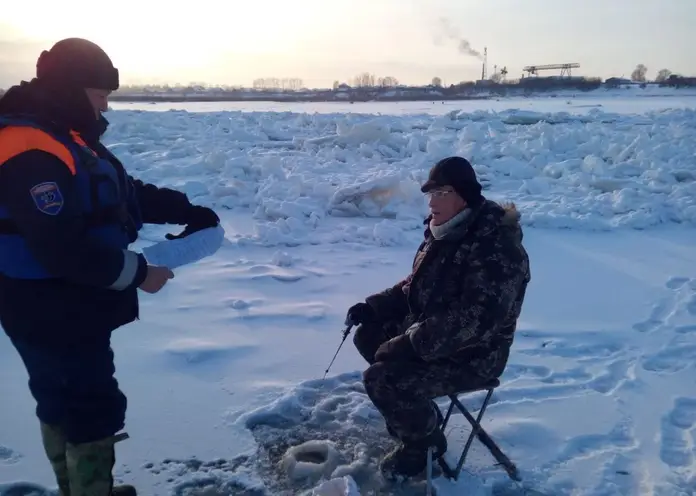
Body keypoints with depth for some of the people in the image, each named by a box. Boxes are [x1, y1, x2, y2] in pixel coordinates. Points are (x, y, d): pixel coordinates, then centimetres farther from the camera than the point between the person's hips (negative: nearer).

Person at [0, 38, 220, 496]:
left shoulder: (66, 137, 11)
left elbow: (126, 192, 15)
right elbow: (63, 247, -31)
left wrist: (188, 211, 7)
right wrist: (136, 273, -21)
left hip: (72, 304, 10)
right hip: (51, 313, -10)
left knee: (64, 402, 21)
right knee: (93, 407, 1)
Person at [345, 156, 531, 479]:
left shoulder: (496, 248, -28)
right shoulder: (445, 231, 4)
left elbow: (474, 321, -33)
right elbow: (417, 286, 15)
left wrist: (412, 343, -31)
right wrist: (373, 306, 2)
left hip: (471, 355, -10)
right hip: (429, 331, 10)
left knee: (380, 379, -22)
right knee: (368, 335, 13)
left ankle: (425, 440, 8)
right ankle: (417, 410, 26)